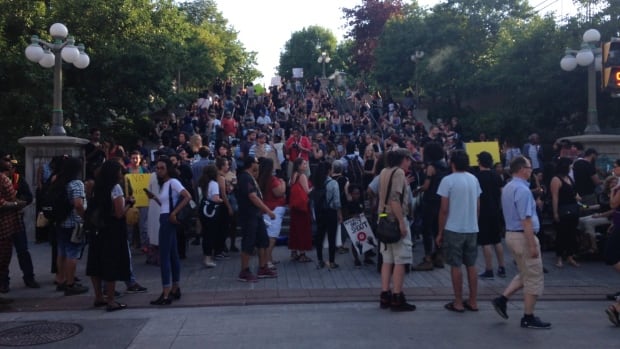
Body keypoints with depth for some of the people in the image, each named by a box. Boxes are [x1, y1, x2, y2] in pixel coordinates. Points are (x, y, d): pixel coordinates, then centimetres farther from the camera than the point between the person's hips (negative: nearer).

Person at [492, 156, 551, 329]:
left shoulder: (507, 188, 10)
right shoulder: (523, 190, -20)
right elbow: (526, 220, -23)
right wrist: (532, 245, -21)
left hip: (511, 234, 9)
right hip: (523, 236, -9)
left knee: (524, 274, 21)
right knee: (534, 277, 3)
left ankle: (502, 299, 14)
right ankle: (528, 318, 10)